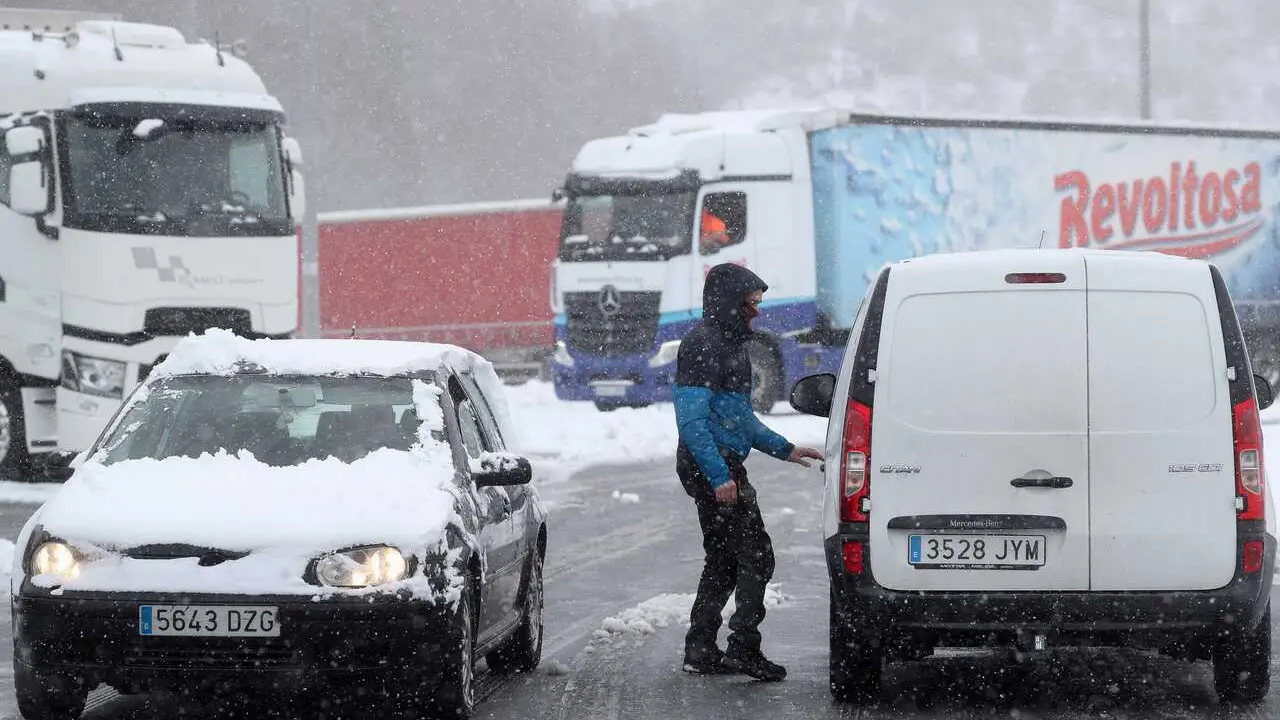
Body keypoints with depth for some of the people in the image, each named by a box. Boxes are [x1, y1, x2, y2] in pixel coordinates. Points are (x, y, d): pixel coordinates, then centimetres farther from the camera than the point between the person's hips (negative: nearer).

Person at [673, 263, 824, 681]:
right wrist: (719, 475, -26)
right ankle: (743, 648, -11)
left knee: (724, 560, 13)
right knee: (756, 556, -11)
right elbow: (692, 418, -21)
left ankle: (700, 651, 16)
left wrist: (785, 450, 24)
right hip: (713, 468, -10)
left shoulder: (730, 344, 19)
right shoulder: (702, 345, -14)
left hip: (722, 468, 10)